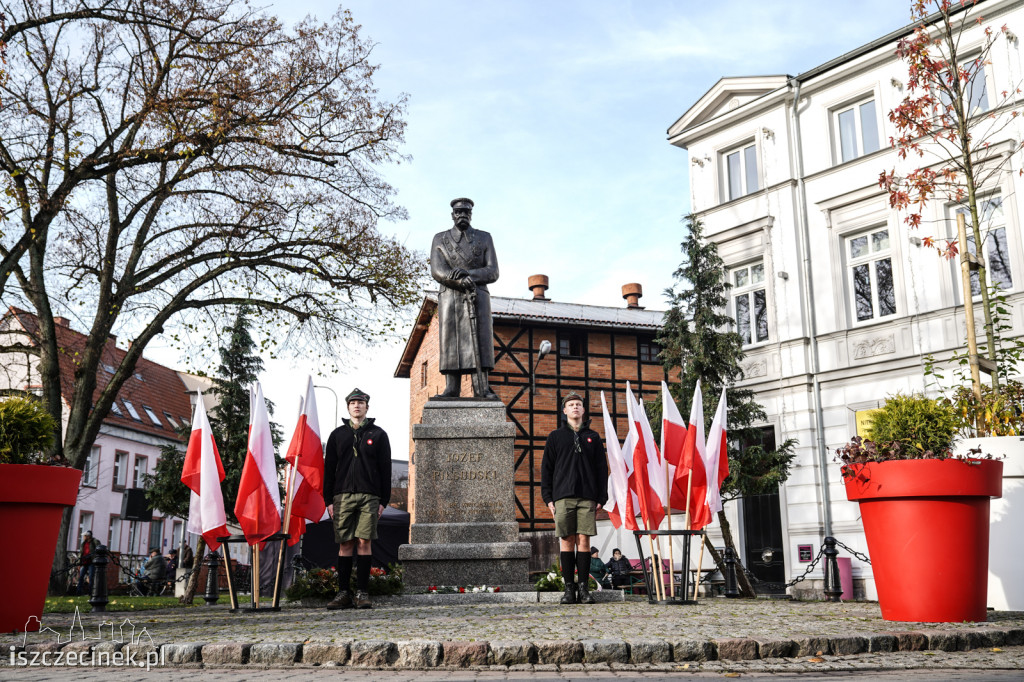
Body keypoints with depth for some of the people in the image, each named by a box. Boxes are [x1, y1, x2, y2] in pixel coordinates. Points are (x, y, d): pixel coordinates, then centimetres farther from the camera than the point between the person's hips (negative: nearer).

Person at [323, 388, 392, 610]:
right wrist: (328, 500, 4)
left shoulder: (378, 434, 9)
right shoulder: (337, 435, 13)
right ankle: (344, 593, 7)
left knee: (364, 543, -6)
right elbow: (329, 468, 12)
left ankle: (362, 593, 0)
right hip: (343, 496, 1)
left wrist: (384, 500, 1)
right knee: (345, 544, 1)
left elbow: (385, 469, 8)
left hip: (369, 496, -1)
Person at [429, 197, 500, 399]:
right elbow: (437, 271, -2)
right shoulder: (440, 239, 13)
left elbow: (492, 272, 3)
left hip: (478, 297, 0)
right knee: (450, 340, -7)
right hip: (449, 297, 0)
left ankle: (482, 388, -12)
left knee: (480, 341, -9)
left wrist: (469, 273, -15)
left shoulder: (484, 238, 13)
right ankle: (452, 388, -8)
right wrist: (461, 280, -19)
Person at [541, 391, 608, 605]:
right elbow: (546, 468, 9)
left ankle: (583, 587, 3)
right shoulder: (555, 436, 12)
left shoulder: (593, 437, 14)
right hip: (563, 496, 0)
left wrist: (601, 498, 4)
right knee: (567, 540, -2)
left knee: (584, 540, -3)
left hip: (587, 497, 0)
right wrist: (547, 497, 1)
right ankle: (569, 588, 3)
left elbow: (602, 469, 12)